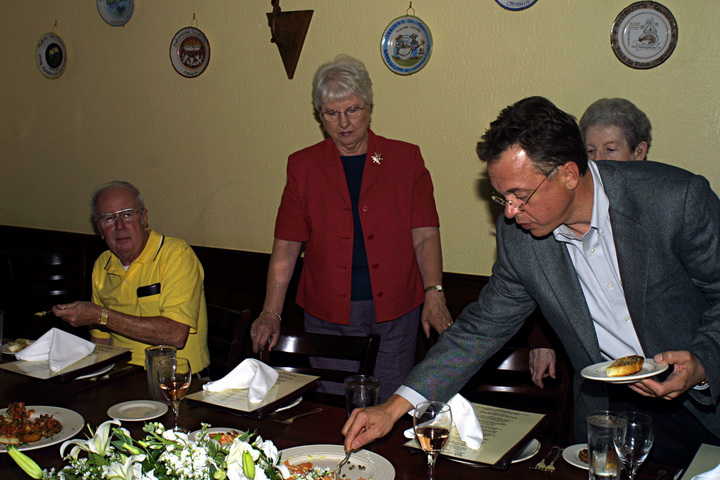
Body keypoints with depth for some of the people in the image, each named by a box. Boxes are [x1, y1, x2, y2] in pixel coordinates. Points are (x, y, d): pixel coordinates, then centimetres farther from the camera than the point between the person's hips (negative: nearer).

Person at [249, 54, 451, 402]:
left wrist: (434, 295, -12)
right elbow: (286, 246, 2)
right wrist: (271, 313, -4)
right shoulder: (303, 166, 5)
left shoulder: (405, 159, 4)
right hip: (328, 316, 1)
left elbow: (425, 234, 0)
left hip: (394, 315, 0)